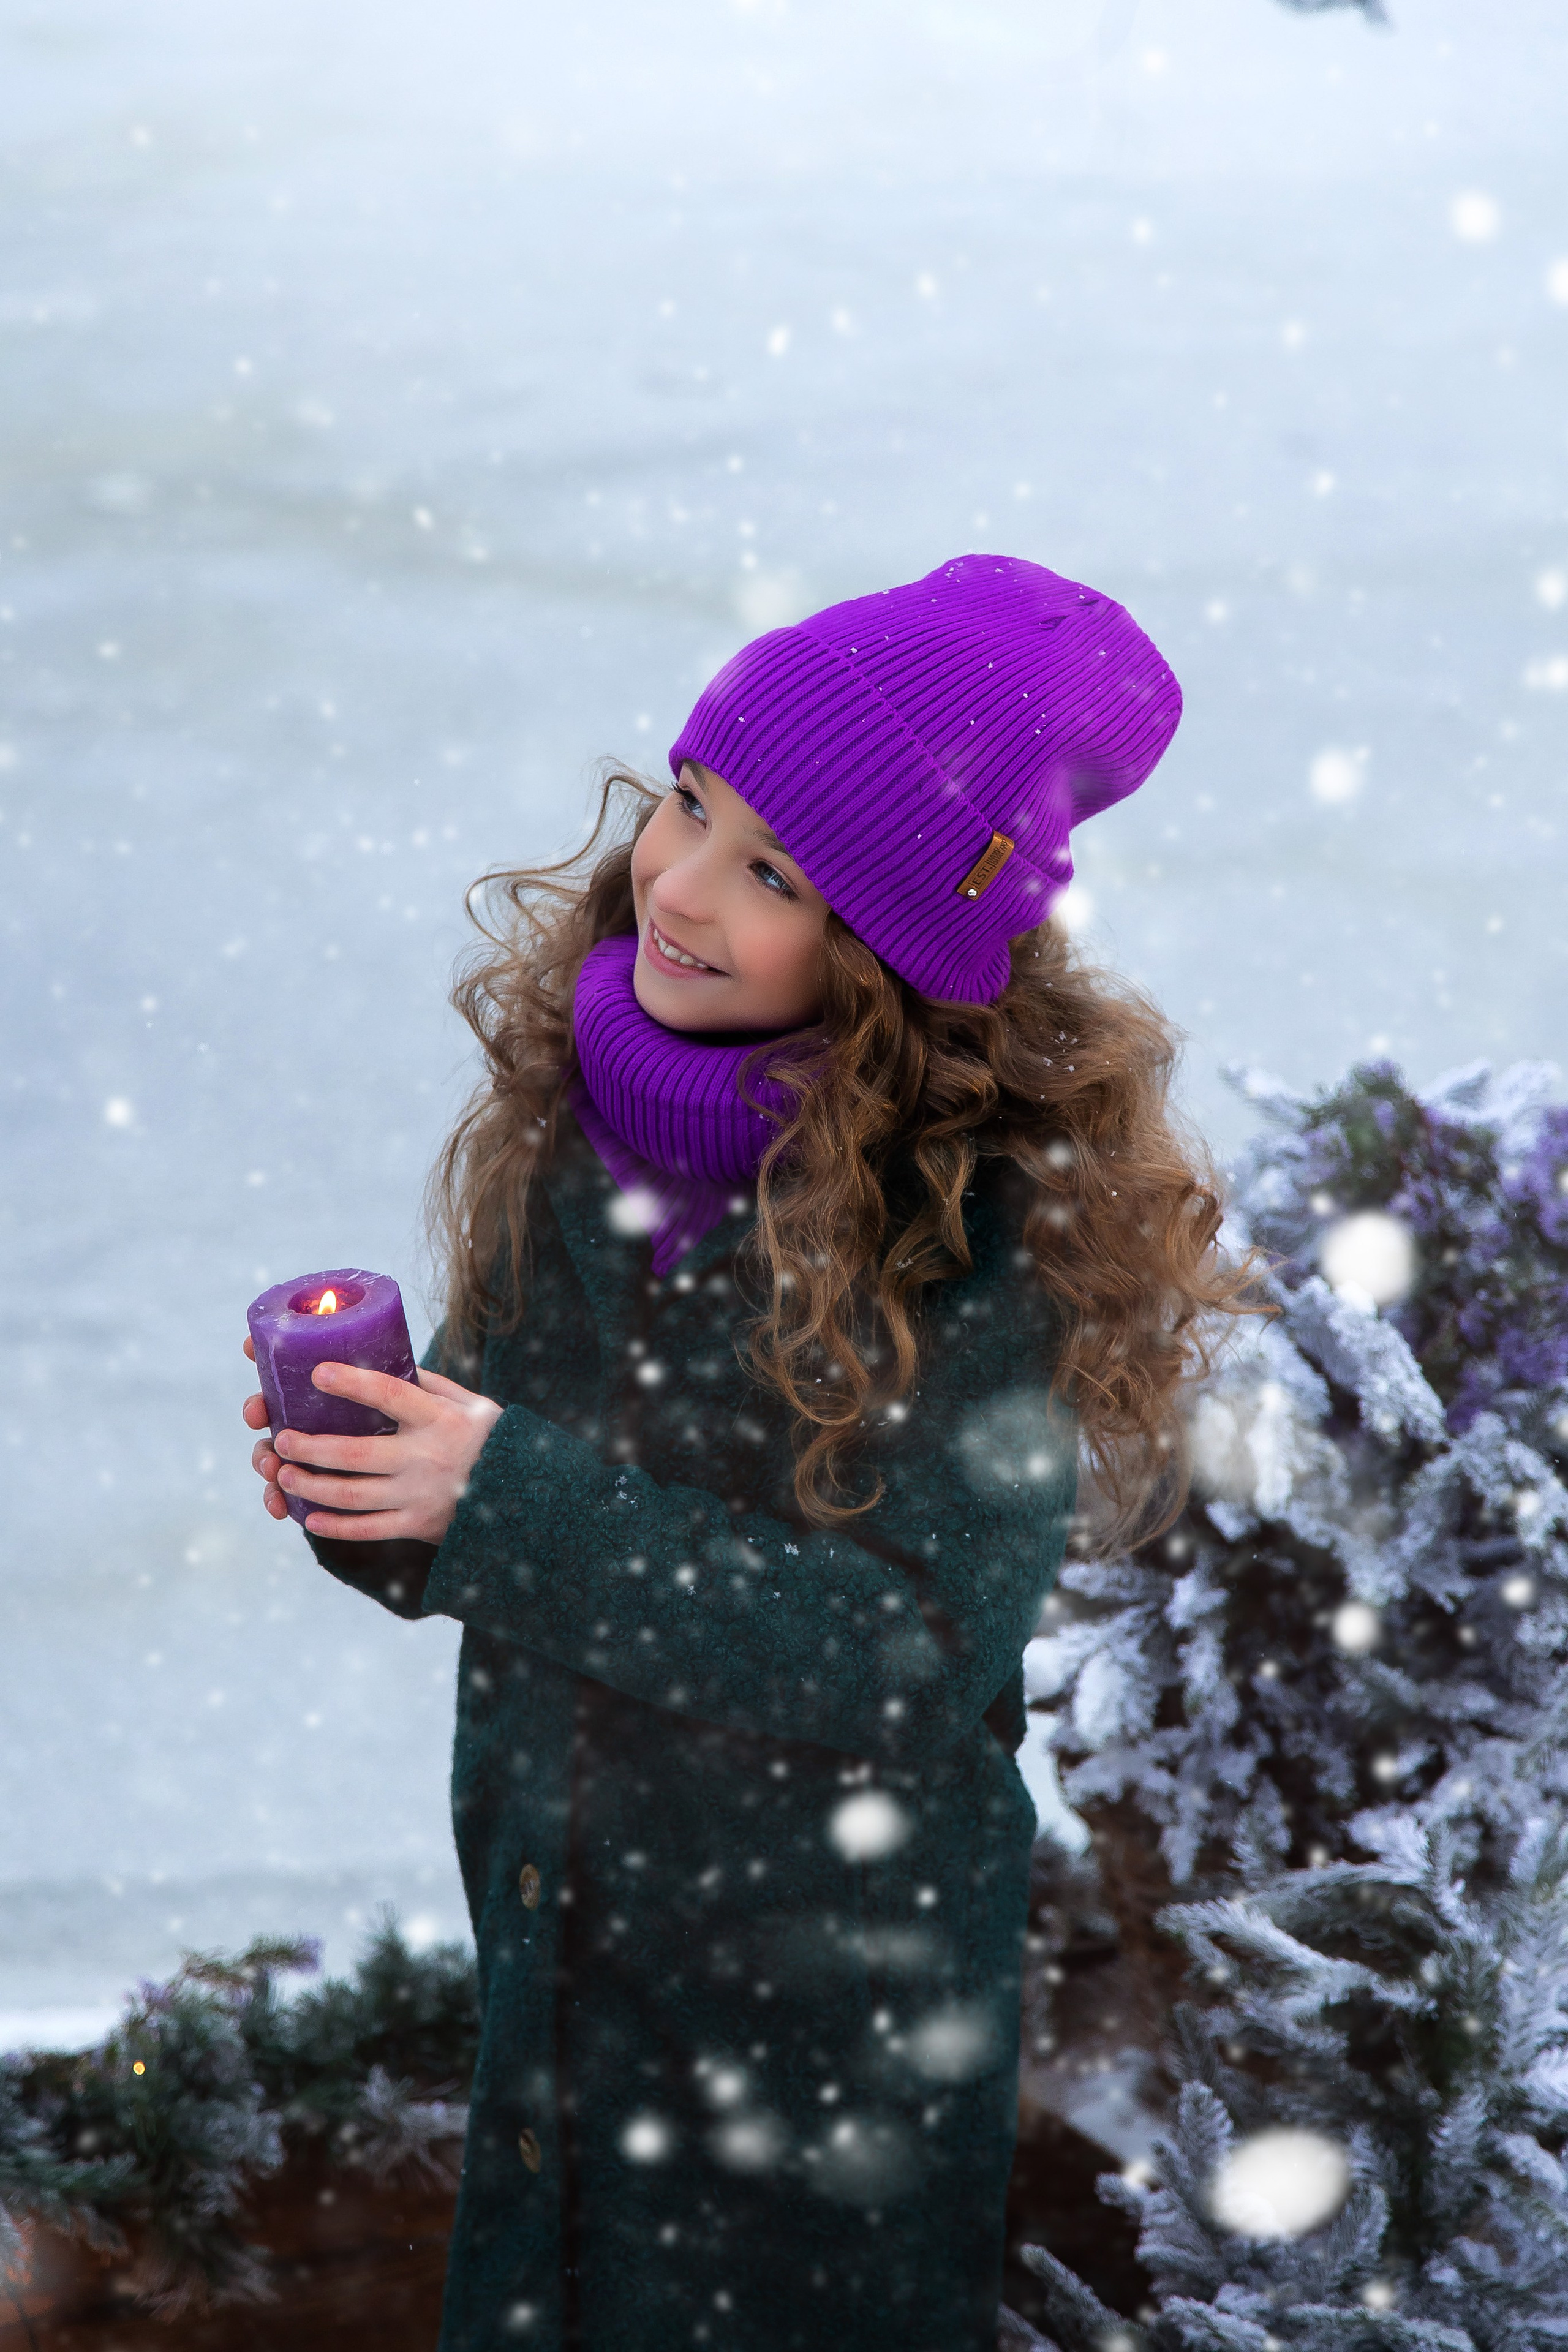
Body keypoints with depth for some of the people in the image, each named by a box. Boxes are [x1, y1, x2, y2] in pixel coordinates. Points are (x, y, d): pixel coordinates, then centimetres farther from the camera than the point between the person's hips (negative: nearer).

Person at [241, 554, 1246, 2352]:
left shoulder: (998, 1201, -23)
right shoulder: (574, 1090, -7)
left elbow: (920, 1648, -24)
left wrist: (513, 1504, -28)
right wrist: (374, 1490, -19)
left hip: (831, 1989, -5)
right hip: (550, 1919, 5)